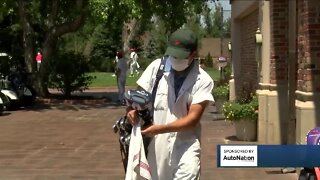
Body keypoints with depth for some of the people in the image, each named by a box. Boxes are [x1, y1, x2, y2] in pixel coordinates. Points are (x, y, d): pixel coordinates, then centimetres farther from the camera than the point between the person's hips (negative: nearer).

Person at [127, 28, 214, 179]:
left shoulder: (203, 81, -8)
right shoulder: (156, 67, -1)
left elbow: (193, 118, -13)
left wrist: (161, 128, -26)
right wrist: (133, 110, -17)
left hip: (184, 144, -3)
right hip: (154, 143, 3)